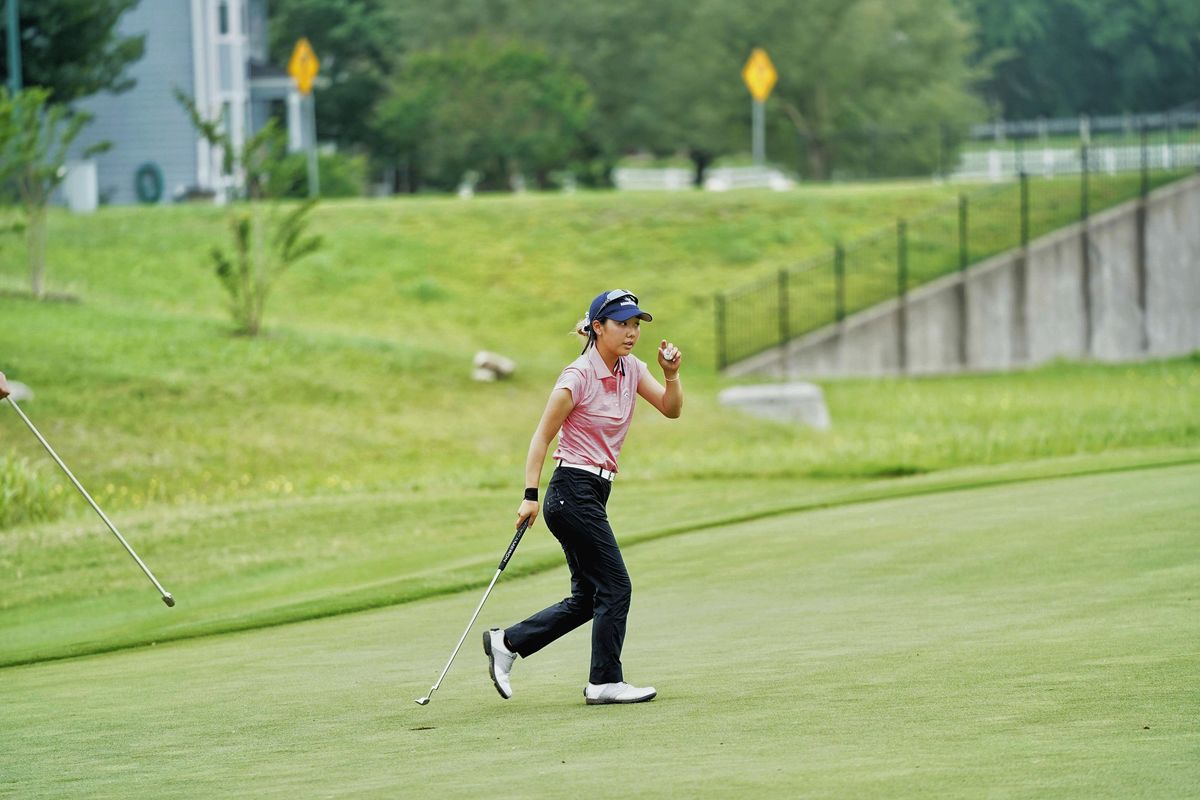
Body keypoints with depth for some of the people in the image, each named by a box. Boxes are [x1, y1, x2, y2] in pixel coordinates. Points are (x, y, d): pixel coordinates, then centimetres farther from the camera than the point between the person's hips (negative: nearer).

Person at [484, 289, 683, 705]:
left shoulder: (631, 369, 8)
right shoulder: (578, 376, -14)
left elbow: (671, 409, 5)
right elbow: (542, 437, -11)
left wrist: (671, 374, -14)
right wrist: (530, 495, -15)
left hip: (595, 494, 9)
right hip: (573, 491, -9)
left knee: (587, 599, 10)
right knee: (615, 587, -7)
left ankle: (506, 642, 18)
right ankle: (605, 682, 1)